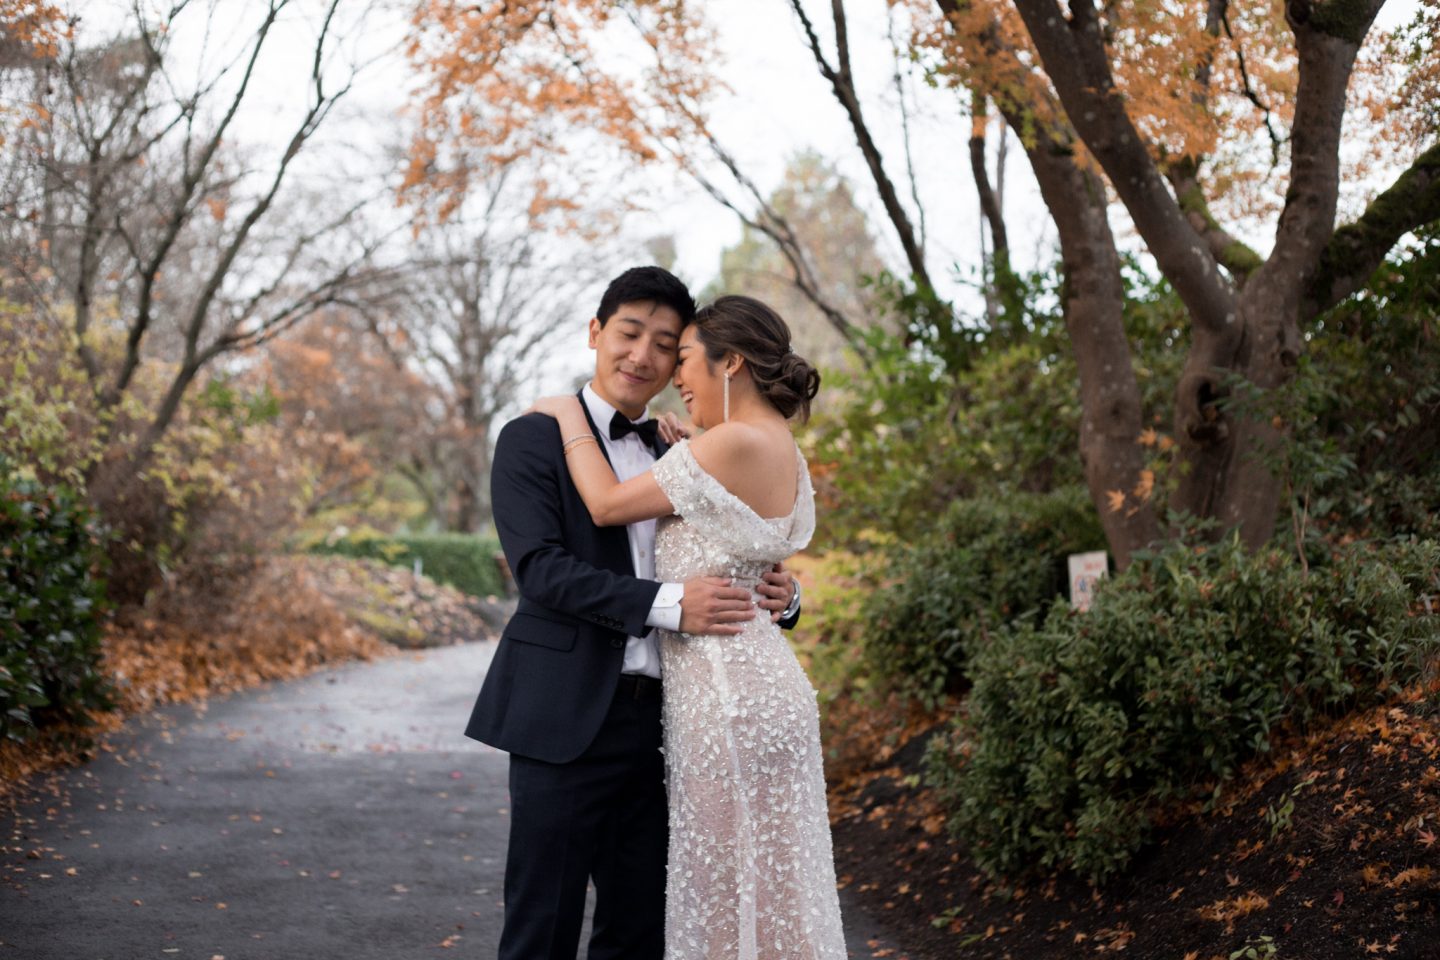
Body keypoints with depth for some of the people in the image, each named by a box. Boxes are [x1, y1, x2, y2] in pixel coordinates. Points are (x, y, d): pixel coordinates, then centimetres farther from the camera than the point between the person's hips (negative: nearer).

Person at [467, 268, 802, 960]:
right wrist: (666, 604, -25)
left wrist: (778, 597, -5)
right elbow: (541, 567, -14)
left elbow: (718, 576, 19)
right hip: (567, 722, -5)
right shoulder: (533, 440, -1)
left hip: (659, 724, 6)